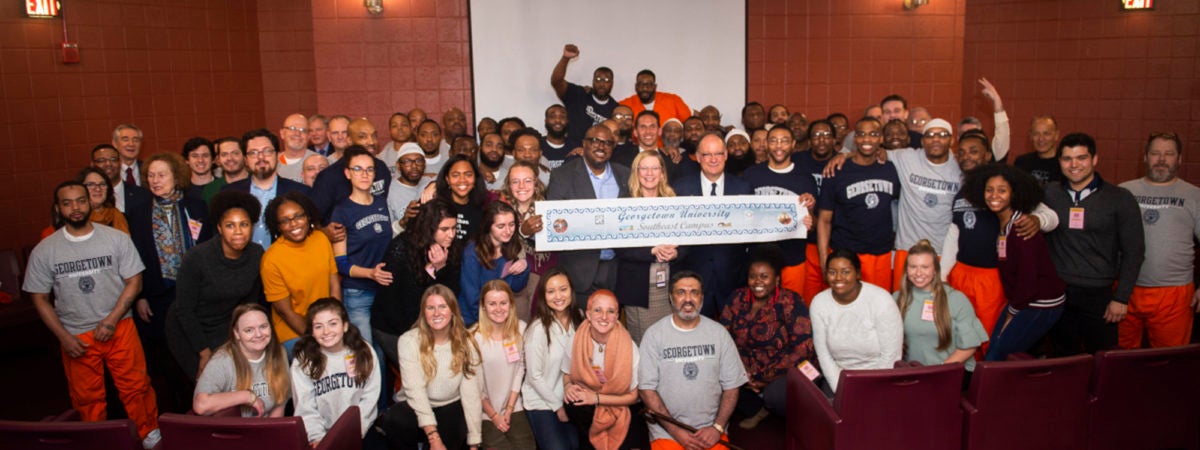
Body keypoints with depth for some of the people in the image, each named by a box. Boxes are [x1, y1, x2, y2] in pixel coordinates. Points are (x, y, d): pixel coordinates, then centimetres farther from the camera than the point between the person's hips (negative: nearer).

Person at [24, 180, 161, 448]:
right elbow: (39, 298, 3)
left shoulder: (116, 239, -4)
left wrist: (112, 320, -12)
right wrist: (63, 336, -6)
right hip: (76, 336, 1)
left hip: (120, 328, -1)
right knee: (87, 398, 12)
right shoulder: (44, 251, -2)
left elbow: (134, 281, -3)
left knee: (136, 387, 3)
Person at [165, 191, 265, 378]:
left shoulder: (257, 255, -11)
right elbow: (184, 310, -15)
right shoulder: (196, 258, -22)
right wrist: (205, 352, -12)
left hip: (225, 328, 3)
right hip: (188, 330, -3)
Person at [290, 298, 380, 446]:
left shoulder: (364, 352, 1)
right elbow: (305, 409, -5)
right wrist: (318, 438, -16)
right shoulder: (302, 362, -1)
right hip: (323, 433, 0)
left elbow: (369, 398, -2)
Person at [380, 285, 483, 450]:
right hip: (416, 407, 0)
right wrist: (433, 436, -28)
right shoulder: (409, 341, -11)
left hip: (450, 407, 0)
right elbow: (415, 390, -19)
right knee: (392, 421, -31)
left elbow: (471, 393, -10)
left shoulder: (465, 344, -5)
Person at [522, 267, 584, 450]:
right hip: (541, 402, -5)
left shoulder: (579, 318, -5)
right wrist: (558, 406, -7)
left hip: (569, 399, 5)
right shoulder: (538, 328, -20)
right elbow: (535, 376, -14)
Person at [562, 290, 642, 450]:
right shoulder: (576, 341, -11)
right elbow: (567, 374, 8)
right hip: (583, 412, 2)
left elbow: (633, 396, -7)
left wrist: (597, 398, -16)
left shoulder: (629, 347, -16)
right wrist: (568, 386, -14)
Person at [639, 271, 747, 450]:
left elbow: (731, 386, 5)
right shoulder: (654, 334, -3)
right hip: (666, 429, -1)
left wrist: (717, 427, -6)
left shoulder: (719, 332, 3)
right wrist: (675, 431, -10)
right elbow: (647, 388, -5)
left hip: (711, 428, 2)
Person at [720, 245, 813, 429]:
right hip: (746, 374, 5)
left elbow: (804, 348, -15)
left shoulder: (789, 302, -9)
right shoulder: (738, 298, 4)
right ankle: (757, 410, 4)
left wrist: (767, 377, -16)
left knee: (776, 395, -35)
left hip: (781, 375, -4)